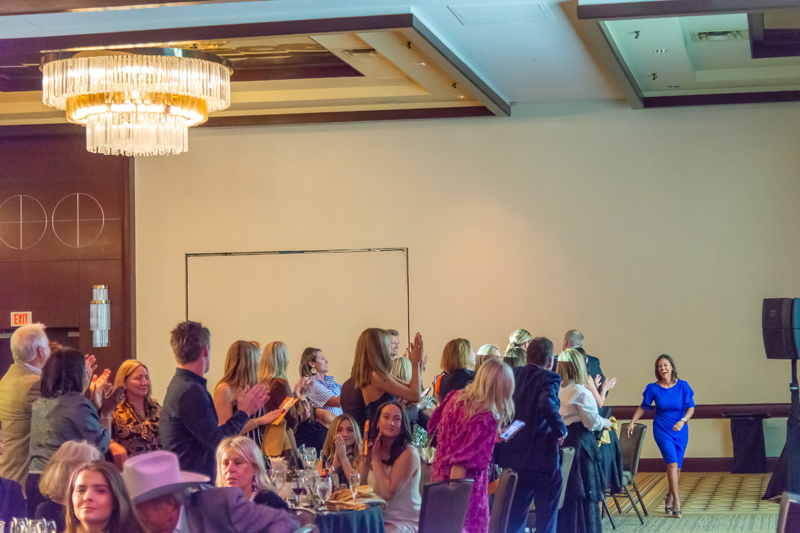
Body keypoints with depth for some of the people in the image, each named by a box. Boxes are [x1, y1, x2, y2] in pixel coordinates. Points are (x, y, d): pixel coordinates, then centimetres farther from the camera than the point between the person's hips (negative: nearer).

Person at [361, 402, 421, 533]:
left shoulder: (408, 453, -13)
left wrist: (376, 458, -14)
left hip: (405, 521, -6)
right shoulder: (372, 448, 6)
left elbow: (388, 492, -21)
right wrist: (366, 457, -7)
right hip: (378, 519, 6)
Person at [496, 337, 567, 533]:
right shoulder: (549, 378, -11)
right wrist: (561, 430, -17)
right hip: (542, 458, -5)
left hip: (512, 458, 5)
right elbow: (547, 405, -30)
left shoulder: (511, 375, 7)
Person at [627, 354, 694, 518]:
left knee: (677, 468, 7)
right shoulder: (653, 388, -4)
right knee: (672, 463, -18)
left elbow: (691, 407, -5)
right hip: (662, 430, -2)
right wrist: (632, 422, 1)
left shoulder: (682, 386, -5)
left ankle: (669, 498, 27)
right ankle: (676, 501, -17)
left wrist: (683, 420, -22)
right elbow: (643, 407, 8)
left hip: (680, 430, 2)